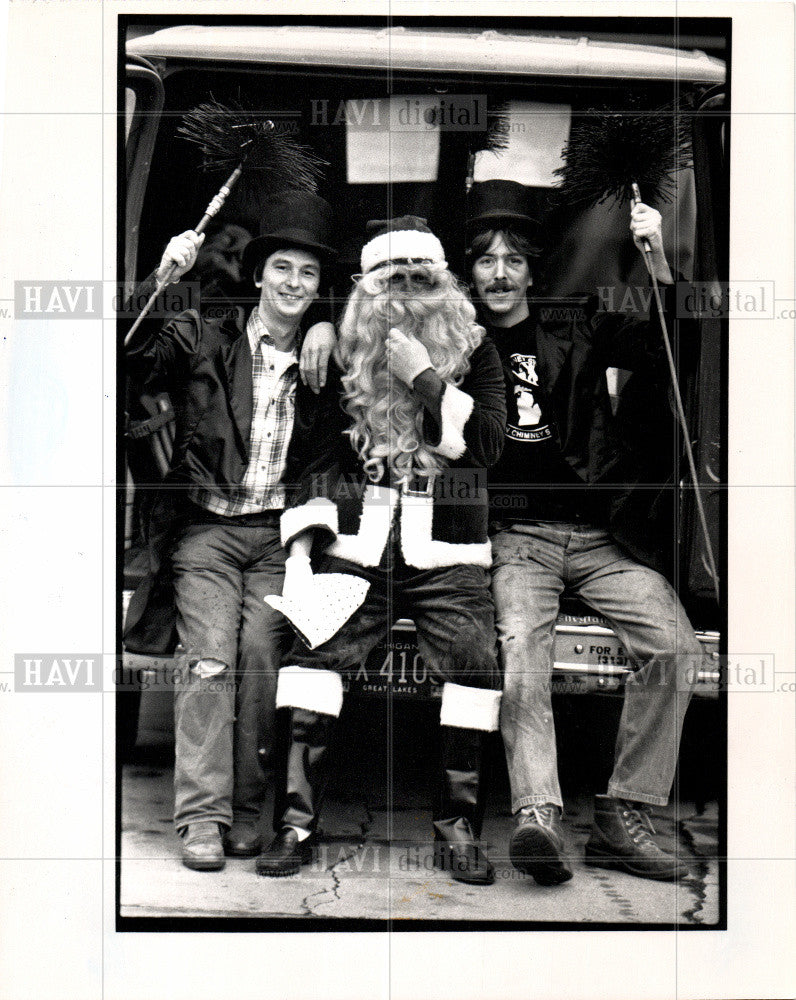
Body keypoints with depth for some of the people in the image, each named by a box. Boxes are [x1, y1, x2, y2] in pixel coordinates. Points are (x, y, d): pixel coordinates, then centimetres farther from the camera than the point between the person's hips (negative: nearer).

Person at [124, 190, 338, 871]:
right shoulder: (202, 338, 7)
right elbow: (135, 362, -9)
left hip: (276, 534, 2)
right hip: (206, 527, -1)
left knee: (261, 659, -10)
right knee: (209, 660, -12)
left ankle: (245, 812, 0)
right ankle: (202, 816, -8)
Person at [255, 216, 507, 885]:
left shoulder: (474, 352, 9)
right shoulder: (347, 359, 12)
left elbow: (487, 443, -4)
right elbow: (317, 459, 14)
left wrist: (426, 380, -13)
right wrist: (303, 544, 3)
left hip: (446, 555, -1)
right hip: (356, 546, 1)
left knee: (475, 663, -13)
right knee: (314, 656, -12)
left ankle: (457, 828, 3)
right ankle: (298, 824, -3)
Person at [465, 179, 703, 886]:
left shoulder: (575, 330, 15)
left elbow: (670, 347, 7)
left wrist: (657, 257, -5)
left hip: (600, 534, 2)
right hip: (515, 535, -2)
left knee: (676, 645, -19)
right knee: (520, 644, -32)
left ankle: (623, 819, -13)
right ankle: (539, 818, -38)